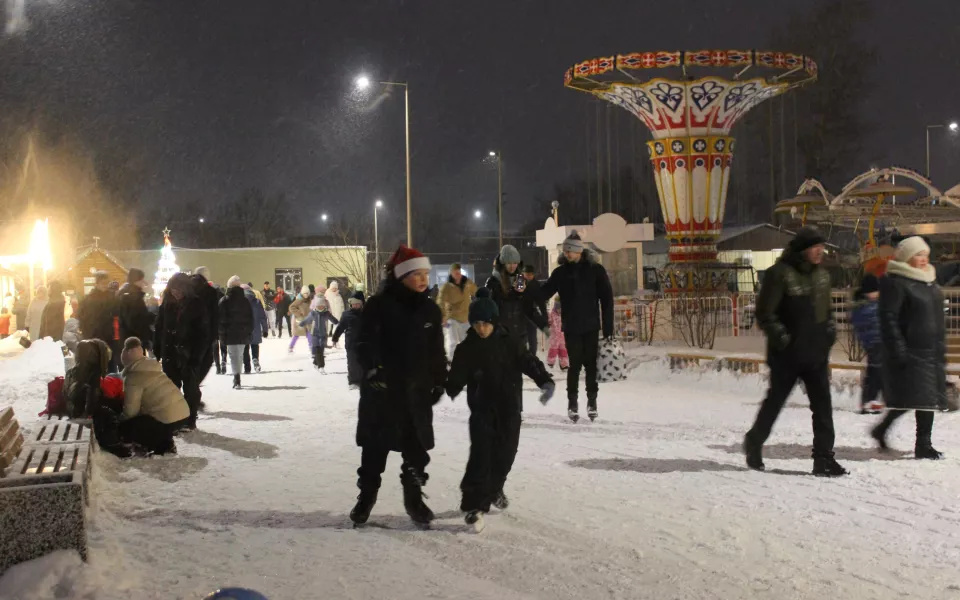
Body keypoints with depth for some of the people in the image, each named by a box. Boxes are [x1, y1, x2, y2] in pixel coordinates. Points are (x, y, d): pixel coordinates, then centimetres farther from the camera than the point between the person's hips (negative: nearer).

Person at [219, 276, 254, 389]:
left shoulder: (224, 301, -5)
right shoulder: (245, 300, 8)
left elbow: (221, 319, -7)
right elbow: (250, 318, 9)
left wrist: (222, 336, -5)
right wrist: (249, 332, 12)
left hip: (230, 334, -4)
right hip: (243, 333, 4)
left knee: (233, 355, -3)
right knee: (240, 355, 15)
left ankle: (237, 379, -15)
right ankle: (237, 379, 23)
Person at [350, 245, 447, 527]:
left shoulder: (430, 309, 6)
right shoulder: (379, 305, -8)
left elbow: (437, 350, 12)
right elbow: (366, 342, -13)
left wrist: (439, 381, 11)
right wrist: (372, 368, -26)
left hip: (417, 389, 4)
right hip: (381, 389, -4)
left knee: (417, 446, 9)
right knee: (375, 445, 8)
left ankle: (414, 496, 23)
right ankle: (366, 494, 23)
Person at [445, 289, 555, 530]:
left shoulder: (508, 344, -3)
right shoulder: (466, 349, -3)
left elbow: (529, 362, -6)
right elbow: (457, 376, -5)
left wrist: (545, 381, -22)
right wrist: (449, 389, -27)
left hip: (509, 410, 2)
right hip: (482, 410, -2)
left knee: (505, 454, 12)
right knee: (481, 456, -12)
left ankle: (493, 490, 38)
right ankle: (473, 505, -10)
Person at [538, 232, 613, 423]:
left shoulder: (596, 270, -4)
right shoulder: (560, 272, 2)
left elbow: (606, 299, -2)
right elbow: (544, 292, -1)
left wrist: (608, 327, -5)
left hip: (591, 326, -1)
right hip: (571, 327, 1)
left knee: (591, 364, 5)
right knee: (575, 365, 1)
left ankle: (592, 401, 19)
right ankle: (572, 402, 12)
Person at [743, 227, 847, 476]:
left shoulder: (822, 275, 9)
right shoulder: (780, 274, -13)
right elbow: (764, 313, -13)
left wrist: (830, 329, 7)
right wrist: (780, 336, -18)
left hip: (816, 353, 6)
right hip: (787, 354, -5)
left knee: (823, 404, -1)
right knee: (775, 401, 9)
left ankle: (823, 458, 3)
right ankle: (754, 442, 31)